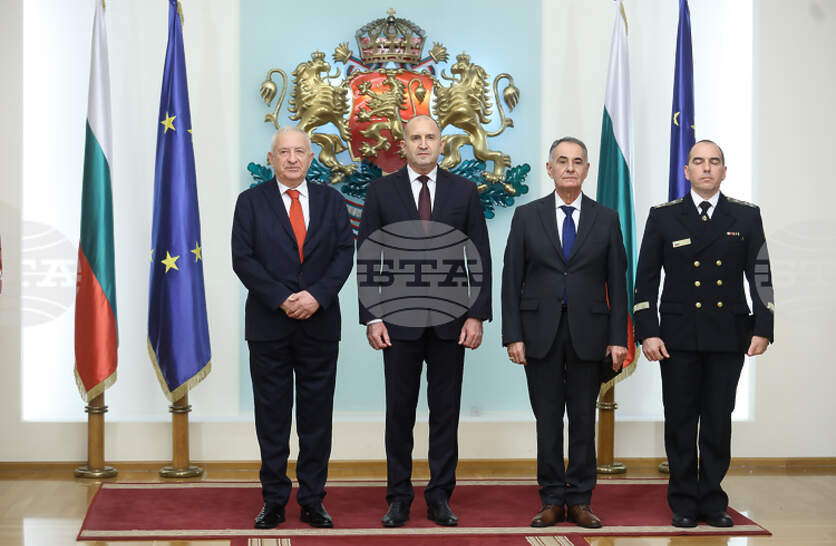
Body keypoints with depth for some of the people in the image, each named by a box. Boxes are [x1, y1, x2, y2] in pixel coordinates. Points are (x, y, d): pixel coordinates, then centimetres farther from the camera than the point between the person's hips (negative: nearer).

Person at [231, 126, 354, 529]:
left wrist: (317, 296, -14)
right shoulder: (251, 202, 4)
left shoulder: (331, 201, 9)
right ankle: (274, 501, 14)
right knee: (272, 416, 5)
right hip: (268, 326, -1)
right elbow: (243, 259, -4)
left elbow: (344, 254, 1)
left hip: (320, 325, 1)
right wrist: (282, 299, -14)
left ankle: (312, 501, 14)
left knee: (317, 416, 5)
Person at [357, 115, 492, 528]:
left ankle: (440, 497, 15)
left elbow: (480, 257, 4)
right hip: (399, 319, -1)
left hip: (450, 320, 1)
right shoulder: (381, 191, 2)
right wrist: (371, 317, -6)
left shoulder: (464, 191, 5)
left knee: (446, 411, 6)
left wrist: (477, 315, -4)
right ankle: (399, 497, 15)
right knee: (399, 411, 5)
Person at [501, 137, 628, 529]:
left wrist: (618, 338, -2)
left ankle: (580, 500, 13)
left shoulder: (606, 219, 6)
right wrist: (512, 336, -5)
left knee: (584, 419, 5)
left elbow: (617, 283, 5)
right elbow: (512, 280, 2)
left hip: (588, 334, 0)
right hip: (541, 332, 0)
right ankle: (552, 500, 13)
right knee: (547, 419, 4)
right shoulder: (527, 216, 4)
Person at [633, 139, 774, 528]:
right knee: (680, 421, 3)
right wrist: (647, 332, -5)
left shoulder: (746, 216, 7)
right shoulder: (663, 217, 5)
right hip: (679, 336, -1)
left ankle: (712, 501, 15)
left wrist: (763, 328, -3)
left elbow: (760, 276, 6)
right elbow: (645, 279, 3)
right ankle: (684, 503, 13)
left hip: (728, 336, 1)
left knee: (719, 422, 5)